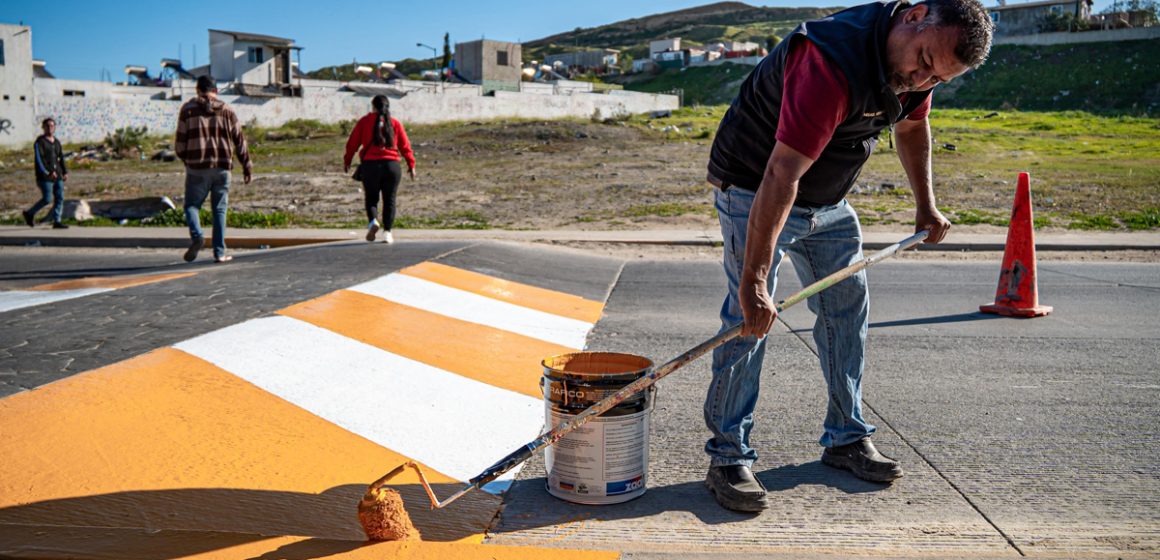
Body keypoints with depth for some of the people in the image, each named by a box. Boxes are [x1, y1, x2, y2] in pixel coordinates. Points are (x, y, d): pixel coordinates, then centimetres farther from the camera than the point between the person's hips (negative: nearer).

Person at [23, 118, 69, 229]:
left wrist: (65, 172, 8)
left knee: (59, 198, -1)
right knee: (47, 199, -8)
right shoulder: (39, 142, -5)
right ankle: (29, 213, 14)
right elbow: (38, 159, -14)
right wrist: (47, 172, -23)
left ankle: (57, 222, 2)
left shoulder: (56, 142, 15)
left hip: (57, 175, 6)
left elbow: (61, 158, 19)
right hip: (45, 177, -6)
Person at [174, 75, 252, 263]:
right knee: (220, 209, 7)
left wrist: (186, 159, 21)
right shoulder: (226, 110, 7)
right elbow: (239, 140, 5)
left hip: (197, 167, -1)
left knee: (192, 205, 9)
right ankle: (219, 252, 4)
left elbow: (180, 143, 2)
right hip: (222, 167, 1)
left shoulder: (188, 109, 3)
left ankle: (196, 236, -18)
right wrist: (247, 166, 11)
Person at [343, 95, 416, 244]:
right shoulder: (395, 123, 9)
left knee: (371, 197, 13)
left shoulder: (365, 121, 6)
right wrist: (411, 164, 15)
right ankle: (387, 232, -1)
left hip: (370, 165, 0)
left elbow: (352, 143, 7)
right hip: (391, 165, 1)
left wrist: (346, 161, 17)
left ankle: (373, 221, -14)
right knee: (389, 200, 7)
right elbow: (405, 146, 8)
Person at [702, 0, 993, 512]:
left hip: (828, 202, 8)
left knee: (848, 306, 9)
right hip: (753, 188, -8)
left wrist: (926, 204, 17)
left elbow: (911, 126, 18)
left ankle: (845, 438, 21)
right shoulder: (834, 62, -34)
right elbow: (781, 177, -39)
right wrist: (753, 281, -41)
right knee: (750, 316, -15)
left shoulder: (916, 64, -6)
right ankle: (727, 457, -5)